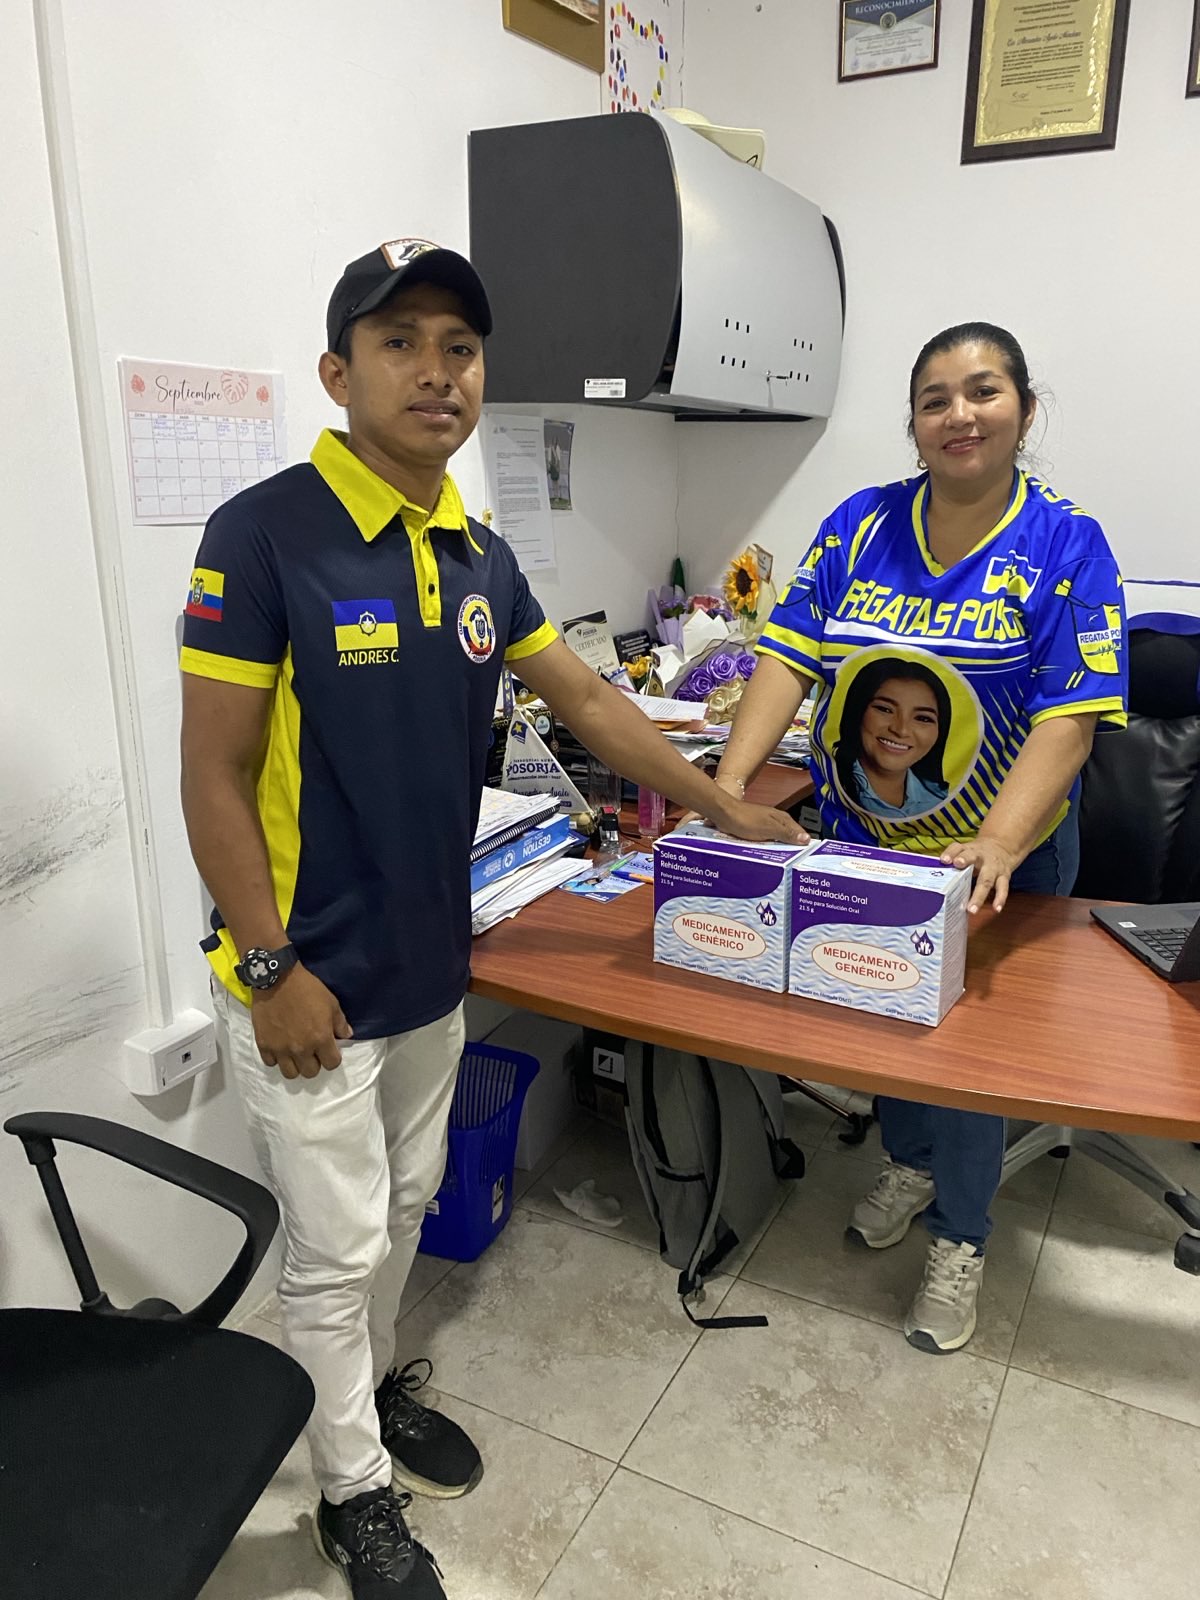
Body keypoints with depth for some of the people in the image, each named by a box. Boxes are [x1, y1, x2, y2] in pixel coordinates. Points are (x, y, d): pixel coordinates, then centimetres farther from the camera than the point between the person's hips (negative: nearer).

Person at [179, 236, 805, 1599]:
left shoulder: (478, 554, 2)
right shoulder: (264, 536, -17)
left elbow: (586, 700, 12)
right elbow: (213, 778, -16)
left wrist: (727, 809, 14)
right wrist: (272, 971, -17)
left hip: (430, 964, 6)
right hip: (310, 978, -6)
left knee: (402, 1206, 24)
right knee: (334, 1249, 11)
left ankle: (377, 1384, 50)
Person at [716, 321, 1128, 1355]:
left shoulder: (1065, 546, -12)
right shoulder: (860, 528, -3)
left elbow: (1069, 718, -21)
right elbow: (791, 656, -10)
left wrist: (997, 848, -35)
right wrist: (732, 781, -23)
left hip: (996, 858, -3)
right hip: (858, 843, 3)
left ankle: (959, 1239, 32)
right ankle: (908, 1163, 47)